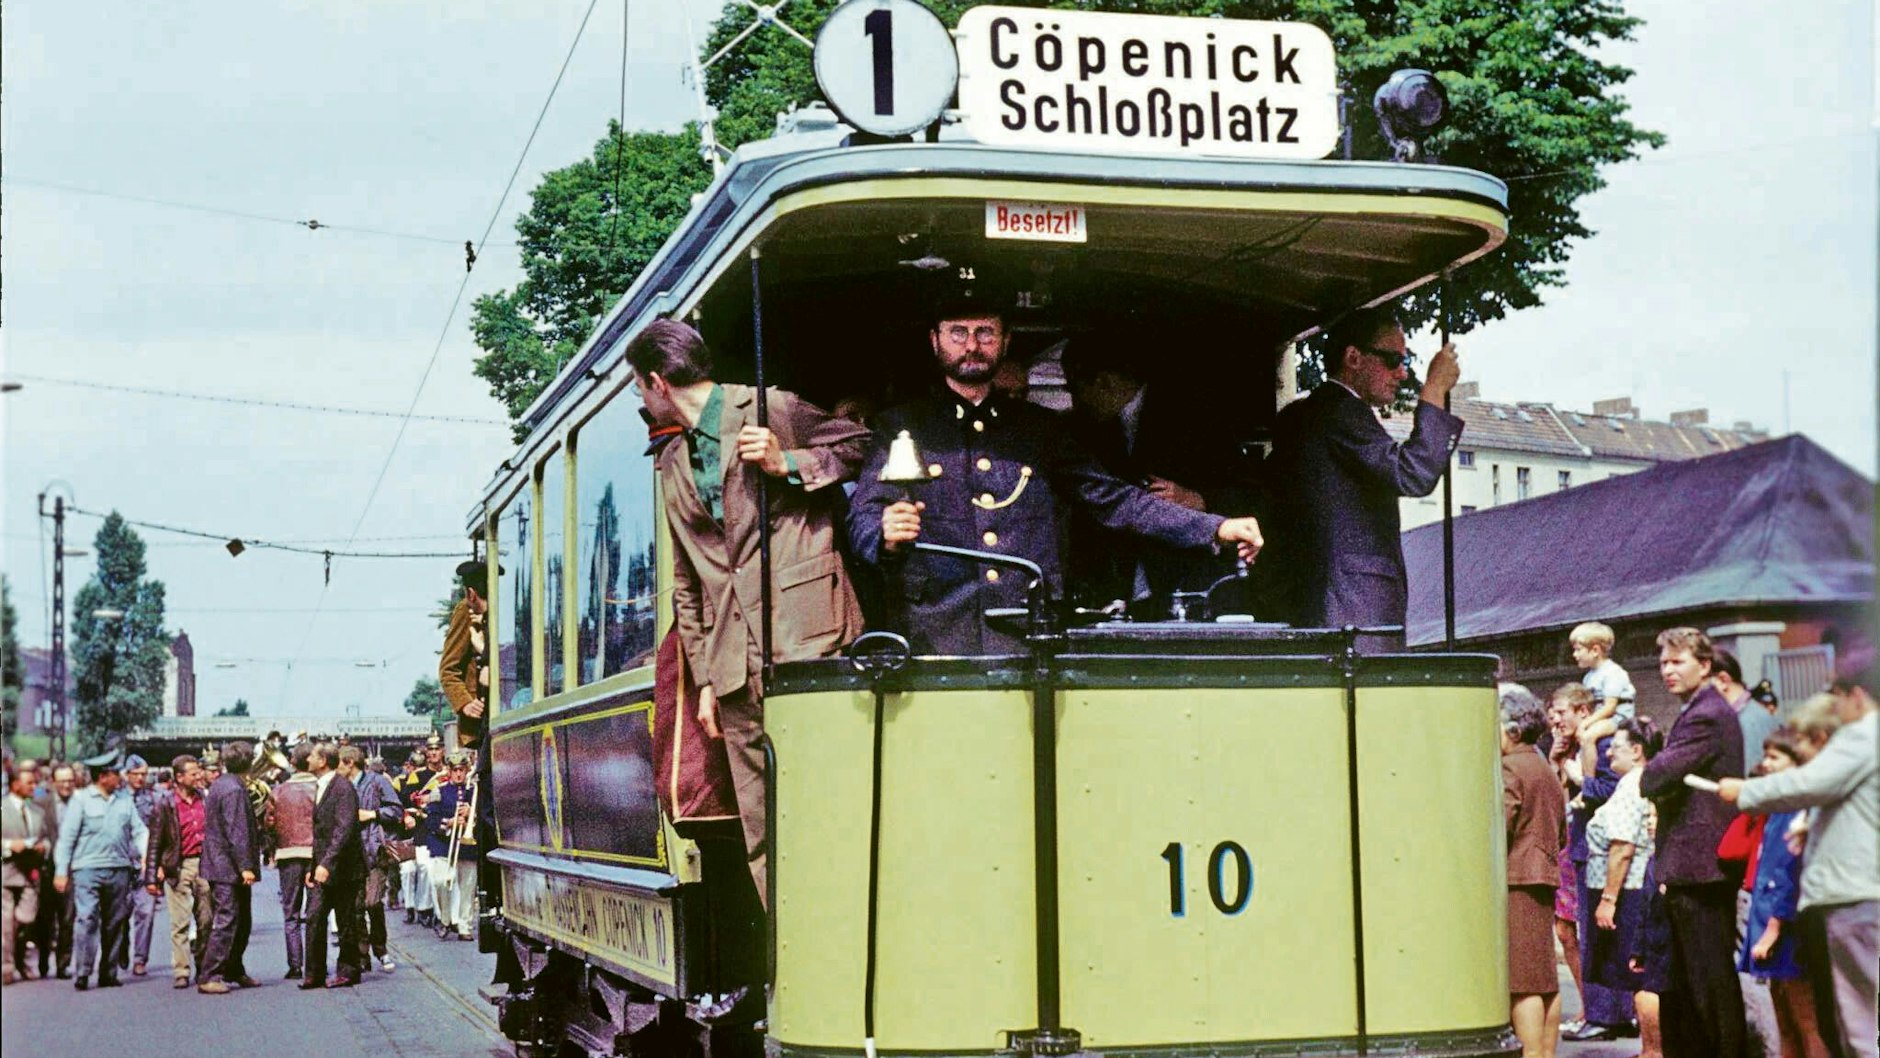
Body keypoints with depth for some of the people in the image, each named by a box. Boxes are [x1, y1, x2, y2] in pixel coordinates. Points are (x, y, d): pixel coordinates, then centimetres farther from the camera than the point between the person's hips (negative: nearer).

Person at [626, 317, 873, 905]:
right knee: (762, 834, 3)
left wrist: (788, 464, -8)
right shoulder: (672, 466, 23)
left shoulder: (773, 411, 4)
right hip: (736, 668, 6)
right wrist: (703, 679, 18)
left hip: (806, 642, -6)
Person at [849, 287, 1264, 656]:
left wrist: (1216, 529, 7)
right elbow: (861, 521, 4)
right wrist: (887, 537, -22)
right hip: (936, 640, -2)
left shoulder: (1038, 428, 20)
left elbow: (1112, 498, 17)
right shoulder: (901, 427, 11)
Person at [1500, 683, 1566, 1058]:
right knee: (1543, 978, 10)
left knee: (1521, 980, -9)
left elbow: (1498, 826, -19)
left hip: (1516, 882, -9)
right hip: (1544, 879, 9)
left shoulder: (1510, 769, -10)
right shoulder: (1545, 770, 19)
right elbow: (1560, 834, 23)